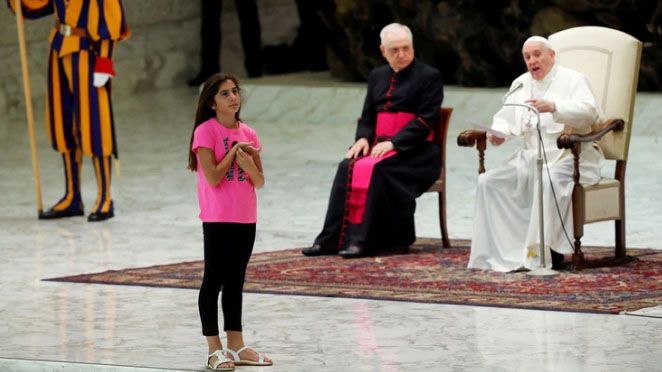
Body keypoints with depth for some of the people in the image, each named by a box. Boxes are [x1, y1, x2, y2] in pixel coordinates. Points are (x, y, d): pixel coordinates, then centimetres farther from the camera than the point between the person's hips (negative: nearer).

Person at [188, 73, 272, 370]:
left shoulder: (248, 134, 8)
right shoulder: (206, 131, -9)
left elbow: (259, 182, 8)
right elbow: (213, 177, -17)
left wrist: (248, 164, -12)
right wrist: (234, 151, -11)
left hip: (245, 219, 6)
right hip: (217, 219, -6)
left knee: (235, 281, 12)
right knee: (214, 281, -1)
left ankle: (236, 346, 19)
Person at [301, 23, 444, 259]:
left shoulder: (429, 77, 0)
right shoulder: (377, 76, 19)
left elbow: (425, 120, -9)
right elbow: (367, 117, 21)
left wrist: (393, 143, -20)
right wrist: (363, 138, -3)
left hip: (414, 151, -5)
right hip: (379, 145, 5)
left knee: (376, 169, -33)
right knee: (348, 167, -25)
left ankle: (364, 240, -37)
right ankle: (333, 239, -29)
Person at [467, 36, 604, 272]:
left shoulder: (572, 80, 0)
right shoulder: (521, 84, 20)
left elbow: (589, 111, -17)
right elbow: (506, 117, 22)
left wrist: (554, 107, -32)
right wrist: (499, 132, -3)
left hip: (567, 157, -6)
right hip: (530, 156, 7)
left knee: (548, 181, -38)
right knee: (488, 182, -13)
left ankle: (547, 253, -33)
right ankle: (502, 250, -17)